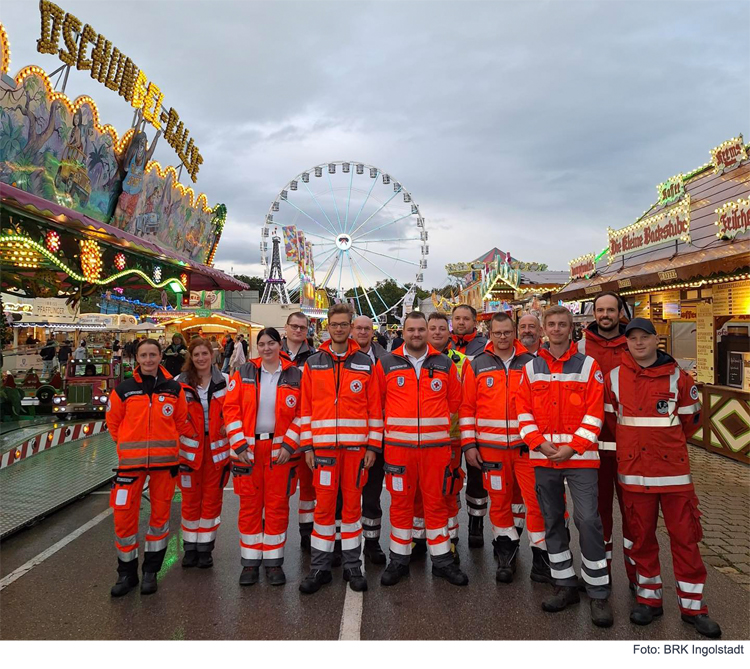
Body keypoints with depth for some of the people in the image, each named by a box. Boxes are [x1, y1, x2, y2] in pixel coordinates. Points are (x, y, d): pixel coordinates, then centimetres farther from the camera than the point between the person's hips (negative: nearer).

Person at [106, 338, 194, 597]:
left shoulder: (174, 388, 2)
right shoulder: (124, 389, 0)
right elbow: (113, 421, 10)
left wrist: (164, 443, 7)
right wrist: (128, 445, 10)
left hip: (165, 460, 1)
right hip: (131, 461, -1)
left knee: (160, 514, 8)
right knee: (124, 515, 0)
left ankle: (151, 571, 25)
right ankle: (126, 572, 21)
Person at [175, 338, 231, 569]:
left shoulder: (225, 381, -1)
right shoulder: (180, 382, -2)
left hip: (217, 448, 0)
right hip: (190, 448, 0)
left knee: (212, 499, 7)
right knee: (191, 499, 9)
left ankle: (205, 548, 21)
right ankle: (190, 548, 25)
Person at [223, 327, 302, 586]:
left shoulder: (295, 375, 1)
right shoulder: (244, 373, 2)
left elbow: (302, 413, 0)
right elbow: (231, 408, -1)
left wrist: (289, 445, -8)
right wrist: (239, 445, -8)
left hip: (281, 450, 0)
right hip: (248, 448, 1)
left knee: (277, 506, 6)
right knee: (249, 505, 8)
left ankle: (273, 562, 20)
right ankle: (250, 562, 21)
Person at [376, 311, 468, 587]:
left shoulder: (445, 364, 5)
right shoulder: (386, 364, 1)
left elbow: (455, 399, 14)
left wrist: (437, 420, 10)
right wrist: (394, 422, 7)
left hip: (436, 445, 1)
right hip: (398, 445, -1)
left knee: (436, 501, 9)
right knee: (400, 501, 8)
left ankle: (442, 560, 23)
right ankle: (399, 559, 22)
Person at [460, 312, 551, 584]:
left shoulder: (531, 363, 3)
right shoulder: (477, 366, 3)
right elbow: (467, 407, 3)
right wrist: (469, 444, -2)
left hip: (527, 445, 0)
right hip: (490, 446, 1)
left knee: (536, 499, -2)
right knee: (499, 500, 11)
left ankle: (541, 555, 14)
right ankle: (506, 552, 27)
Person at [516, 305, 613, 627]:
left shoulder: (588, 366, 0)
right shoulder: (531, 368, 8)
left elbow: (595, 413, -5)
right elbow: (523, 410, 5)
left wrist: (573, 446, -13)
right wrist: (539, 442, -8)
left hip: (580, 455, -3)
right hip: (543, 456, 3)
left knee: (588, 520, -6)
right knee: (552, 521, 11)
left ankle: (598, 592, 9)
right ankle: (565, 585, 26)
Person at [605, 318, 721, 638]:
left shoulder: (678, 377, -2)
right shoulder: (614, 378, -1)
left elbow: (691, 421, 8)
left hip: (674, 469, -1)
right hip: (634, 470, 1)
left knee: (685, 537, 5)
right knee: (641, 536, 11)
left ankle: (692, 606, 20)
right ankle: (648, 598, 28)